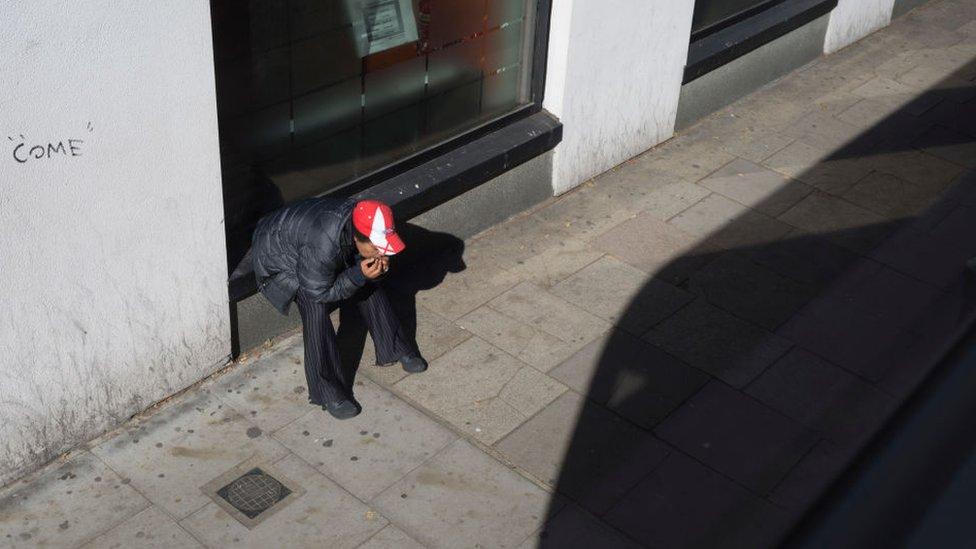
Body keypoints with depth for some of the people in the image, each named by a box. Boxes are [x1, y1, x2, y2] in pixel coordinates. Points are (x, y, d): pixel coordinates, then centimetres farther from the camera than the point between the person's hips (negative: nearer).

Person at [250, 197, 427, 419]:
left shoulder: (363, 220, -24)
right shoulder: (322, 245, -44)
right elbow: (318, 294, -29)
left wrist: (378, 266, -27)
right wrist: (359, 275, -38)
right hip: (278, 253, -7)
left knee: (369, 286, 1)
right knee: (316, 309, -24)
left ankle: (396, 349, 21)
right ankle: (328, 393, -14)